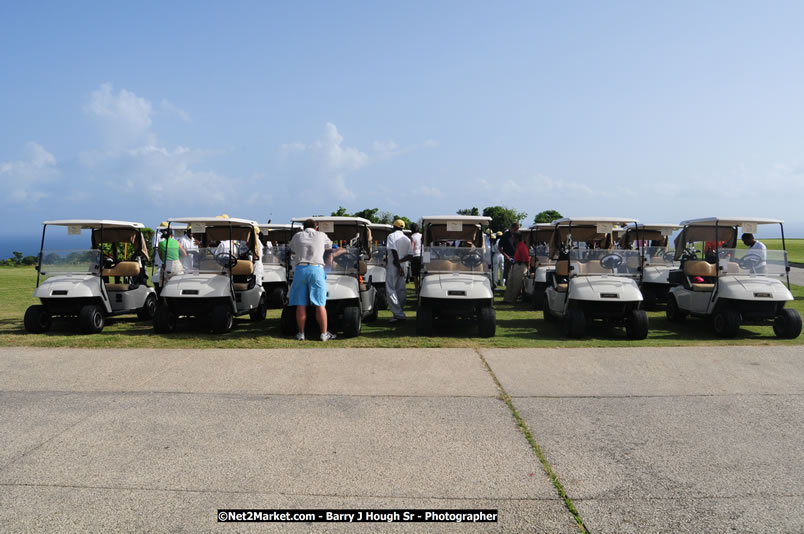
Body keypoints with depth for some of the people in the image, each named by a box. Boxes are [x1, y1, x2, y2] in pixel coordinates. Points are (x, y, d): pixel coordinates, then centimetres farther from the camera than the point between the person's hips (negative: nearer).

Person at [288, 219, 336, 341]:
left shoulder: (297, 236, 14)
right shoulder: (321, 235, 10)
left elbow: (292, 250, 30)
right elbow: (329, 246, 28)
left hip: (301, 268, 2)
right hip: (316, 268, -2)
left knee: (301, 304, 5)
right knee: (320, 304, 0)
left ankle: (301, 333, 9)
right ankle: (324, 334, 4)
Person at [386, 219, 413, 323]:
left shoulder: (391, 236, -3)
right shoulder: (407, 239, 15)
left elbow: (394, 251, -16)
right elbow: (410, 255, 6)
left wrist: (398, 265, -16)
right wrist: (400, 261, -3)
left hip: (393, 266, -6)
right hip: (403, 267, 6)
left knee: (390, 290, -7)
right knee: (401, 291, 9)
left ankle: (399, 315, -15)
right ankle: (399, 314, 11)